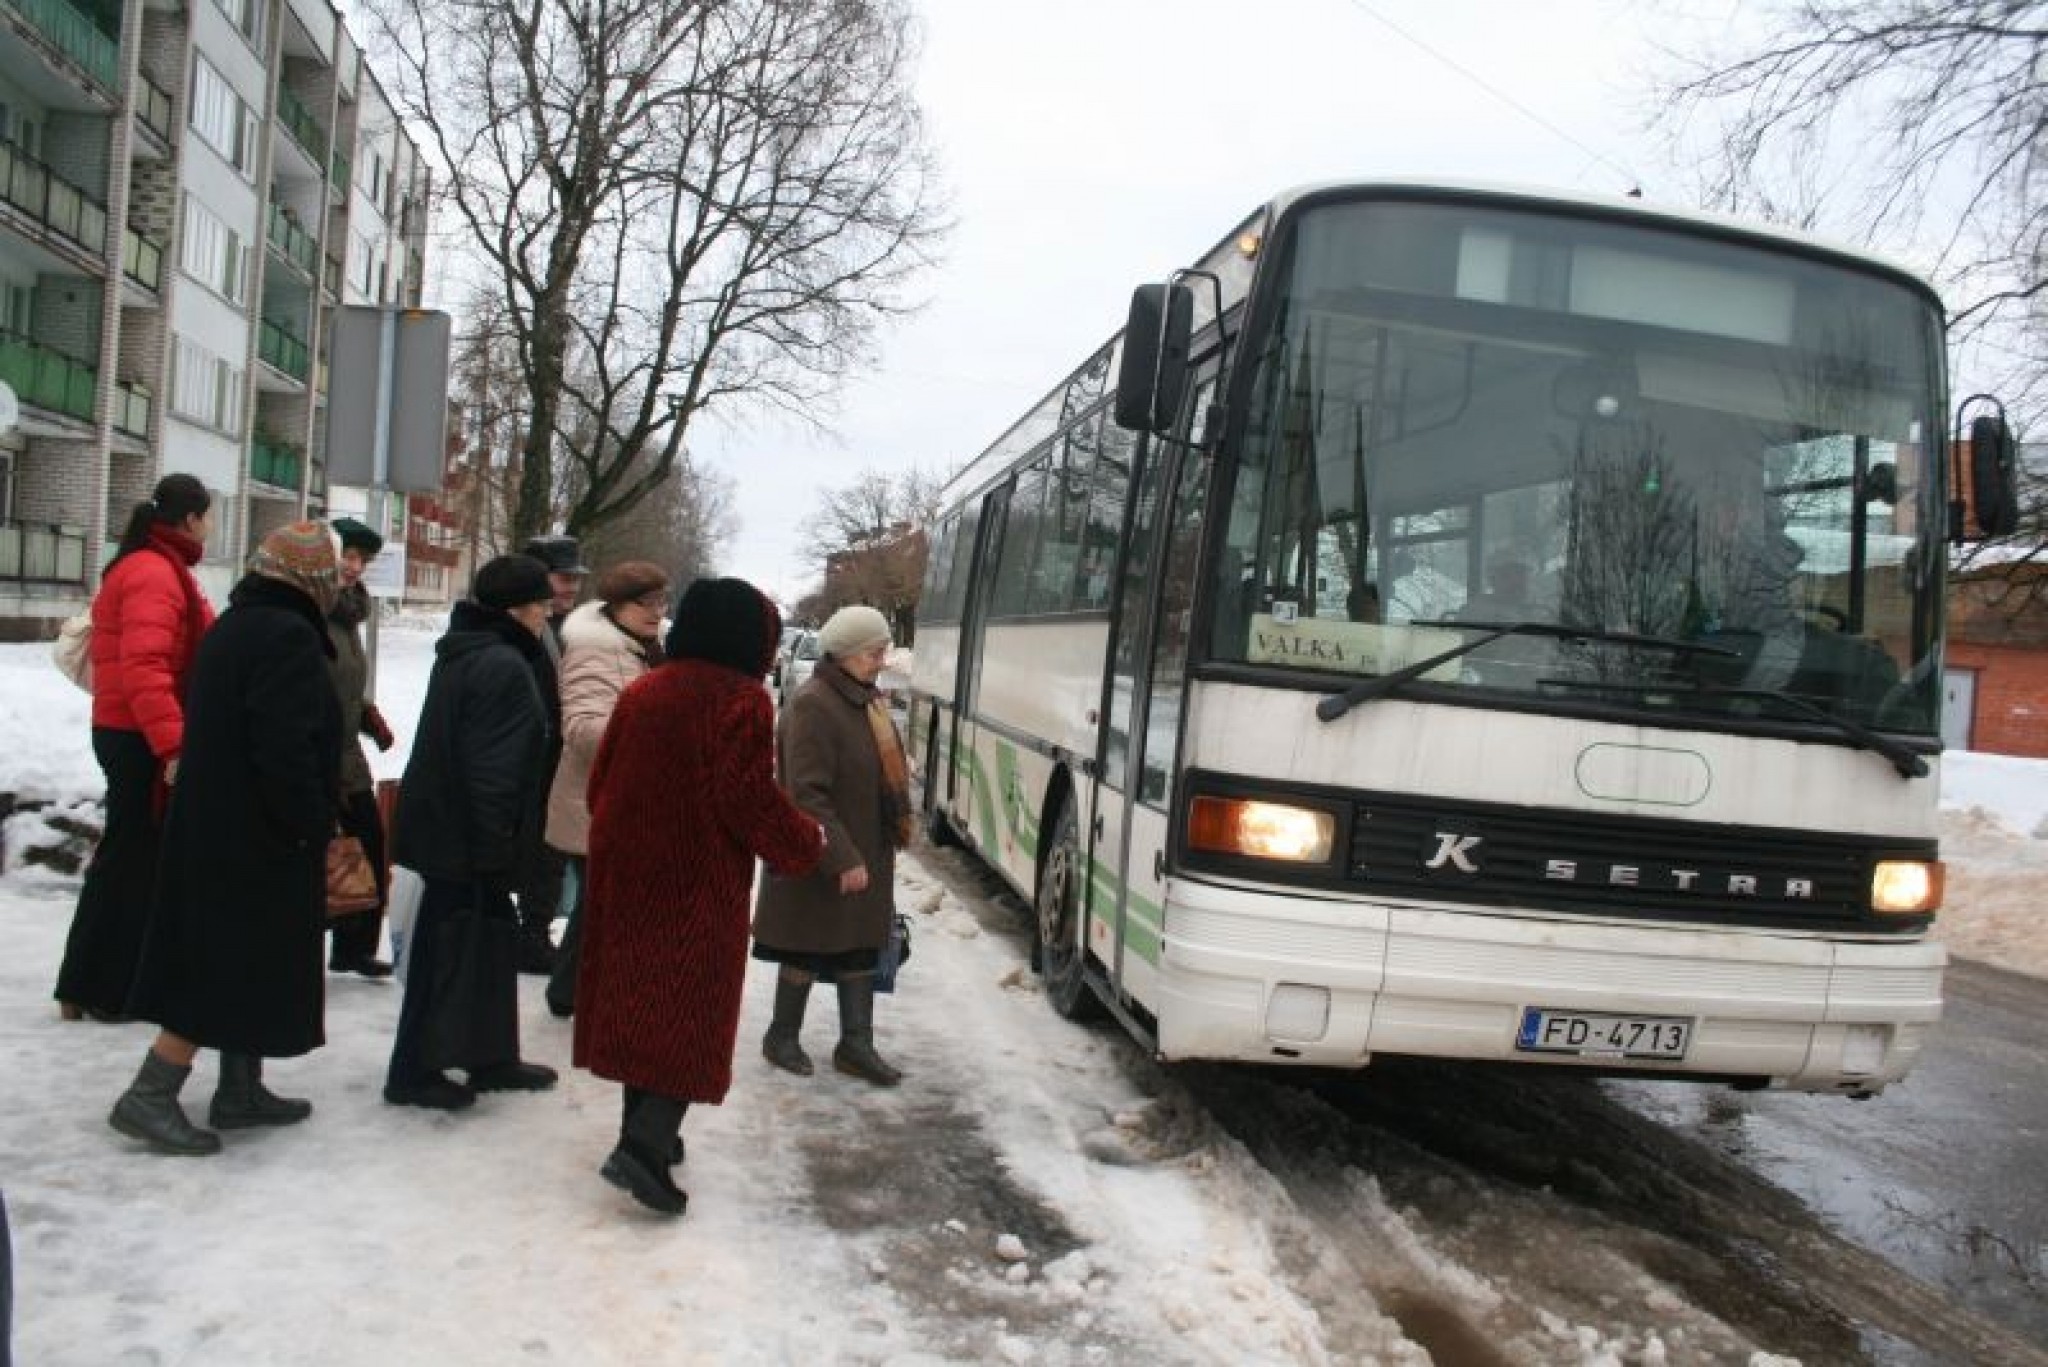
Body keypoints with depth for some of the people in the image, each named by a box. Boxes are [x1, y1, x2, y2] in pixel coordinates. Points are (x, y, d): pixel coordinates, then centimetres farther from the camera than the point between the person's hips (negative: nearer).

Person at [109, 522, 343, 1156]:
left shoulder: (233, 627, 12)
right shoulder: (288, 635, -19)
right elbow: (287, 748, -26)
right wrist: (315, 827, -16)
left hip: (212, 830, 10)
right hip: (259, 840, -10)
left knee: (227, 964, 16)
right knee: (236, 968, -3)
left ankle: (240, 1091, 25)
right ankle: (149, 1096, 0)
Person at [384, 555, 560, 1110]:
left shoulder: (465, 653, 12)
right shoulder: (502, 666, -20)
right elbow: (494, 768, -25)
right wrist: (495, 846, -21)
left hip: (447, 828, 10)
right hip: (469, 839, -10)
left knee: (484, 944, 17)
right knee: (454, 950, 1)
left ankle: (490, 1058, 28)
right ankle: (414, 1071, 12)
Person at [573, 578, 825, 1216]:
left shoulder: (641, 692, 7)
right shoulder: (741, 699, -13)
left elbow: (601, 783, 11)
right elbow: (750, 798, -18)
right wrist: (805, 844, -2)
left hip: (626, 877, 7)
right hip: (700, 885, -7)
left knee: (638, 1000, 18)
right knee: (694, 1017, 0)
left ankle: (646, 1128, 29)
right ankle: (644, 1144, -12)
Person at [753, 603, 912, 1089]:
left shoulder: (864, 699, 8)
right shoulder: (812, 706, -21)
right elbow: (807, 794, -24)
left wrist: (892, 835, 15)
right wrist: (842, 858, -26)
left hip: (866, 853, 8)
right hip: (818, 860, -8)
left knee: (860, 946, 13)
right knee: (809, 948, 6)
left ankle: (856, 1044, 22)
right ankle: (781, 1038, 25)